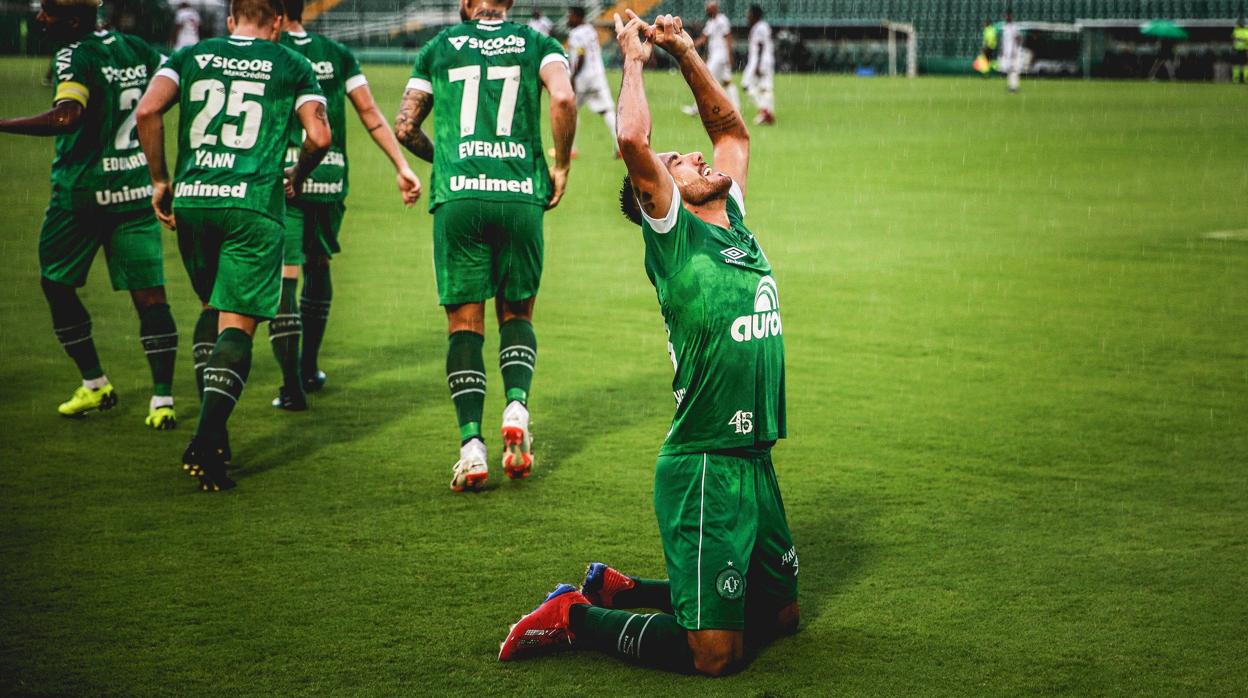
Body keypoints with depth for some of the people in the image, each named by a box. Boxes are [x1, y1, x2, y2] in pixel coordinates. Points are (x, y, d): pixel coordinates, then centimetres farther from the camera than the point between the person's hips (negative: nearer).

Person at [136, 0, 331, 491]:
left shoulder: (191, 57, 14)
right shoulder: (292, 66, 9)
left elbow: (148, 110, -1)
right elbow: (318, 136, -2)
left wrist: (160, 180, 7)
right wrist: (297, 176, 18)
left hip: (191, 201, 3)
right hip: (253, 206, -3)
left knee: (212, 309, 22)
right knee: (237, 325, -2)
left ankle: (212, 430, 18)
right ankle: (205, 445, -16)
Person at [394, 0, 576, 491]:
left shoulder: (438, 48, 13)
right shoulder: (537, 45, 10)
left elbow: (404, 127, 12)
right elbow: (563, 99, -10)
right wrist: (560, 167, 3)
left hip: (458, 197, 0)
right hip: (521, 195, 0)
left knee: (465, 323, 5)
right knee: (516, 313, 17)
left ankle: (471, 444, -6)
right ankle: (516, 406, -7)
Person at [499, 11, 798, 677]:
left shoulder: (733, 221, 13)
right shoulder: (671, 234, -7)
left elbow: (731, 128, 25)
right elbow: (633, 140, -23)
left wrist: (684, 51, 15)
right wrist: (634, 59, -8)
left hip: (755, 462, 8)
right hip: (704, 466, -8)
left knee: (780, 613, 20)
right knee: (714, 653, -11)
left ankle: (619, 588, 29)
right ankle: (573, 617, 7)